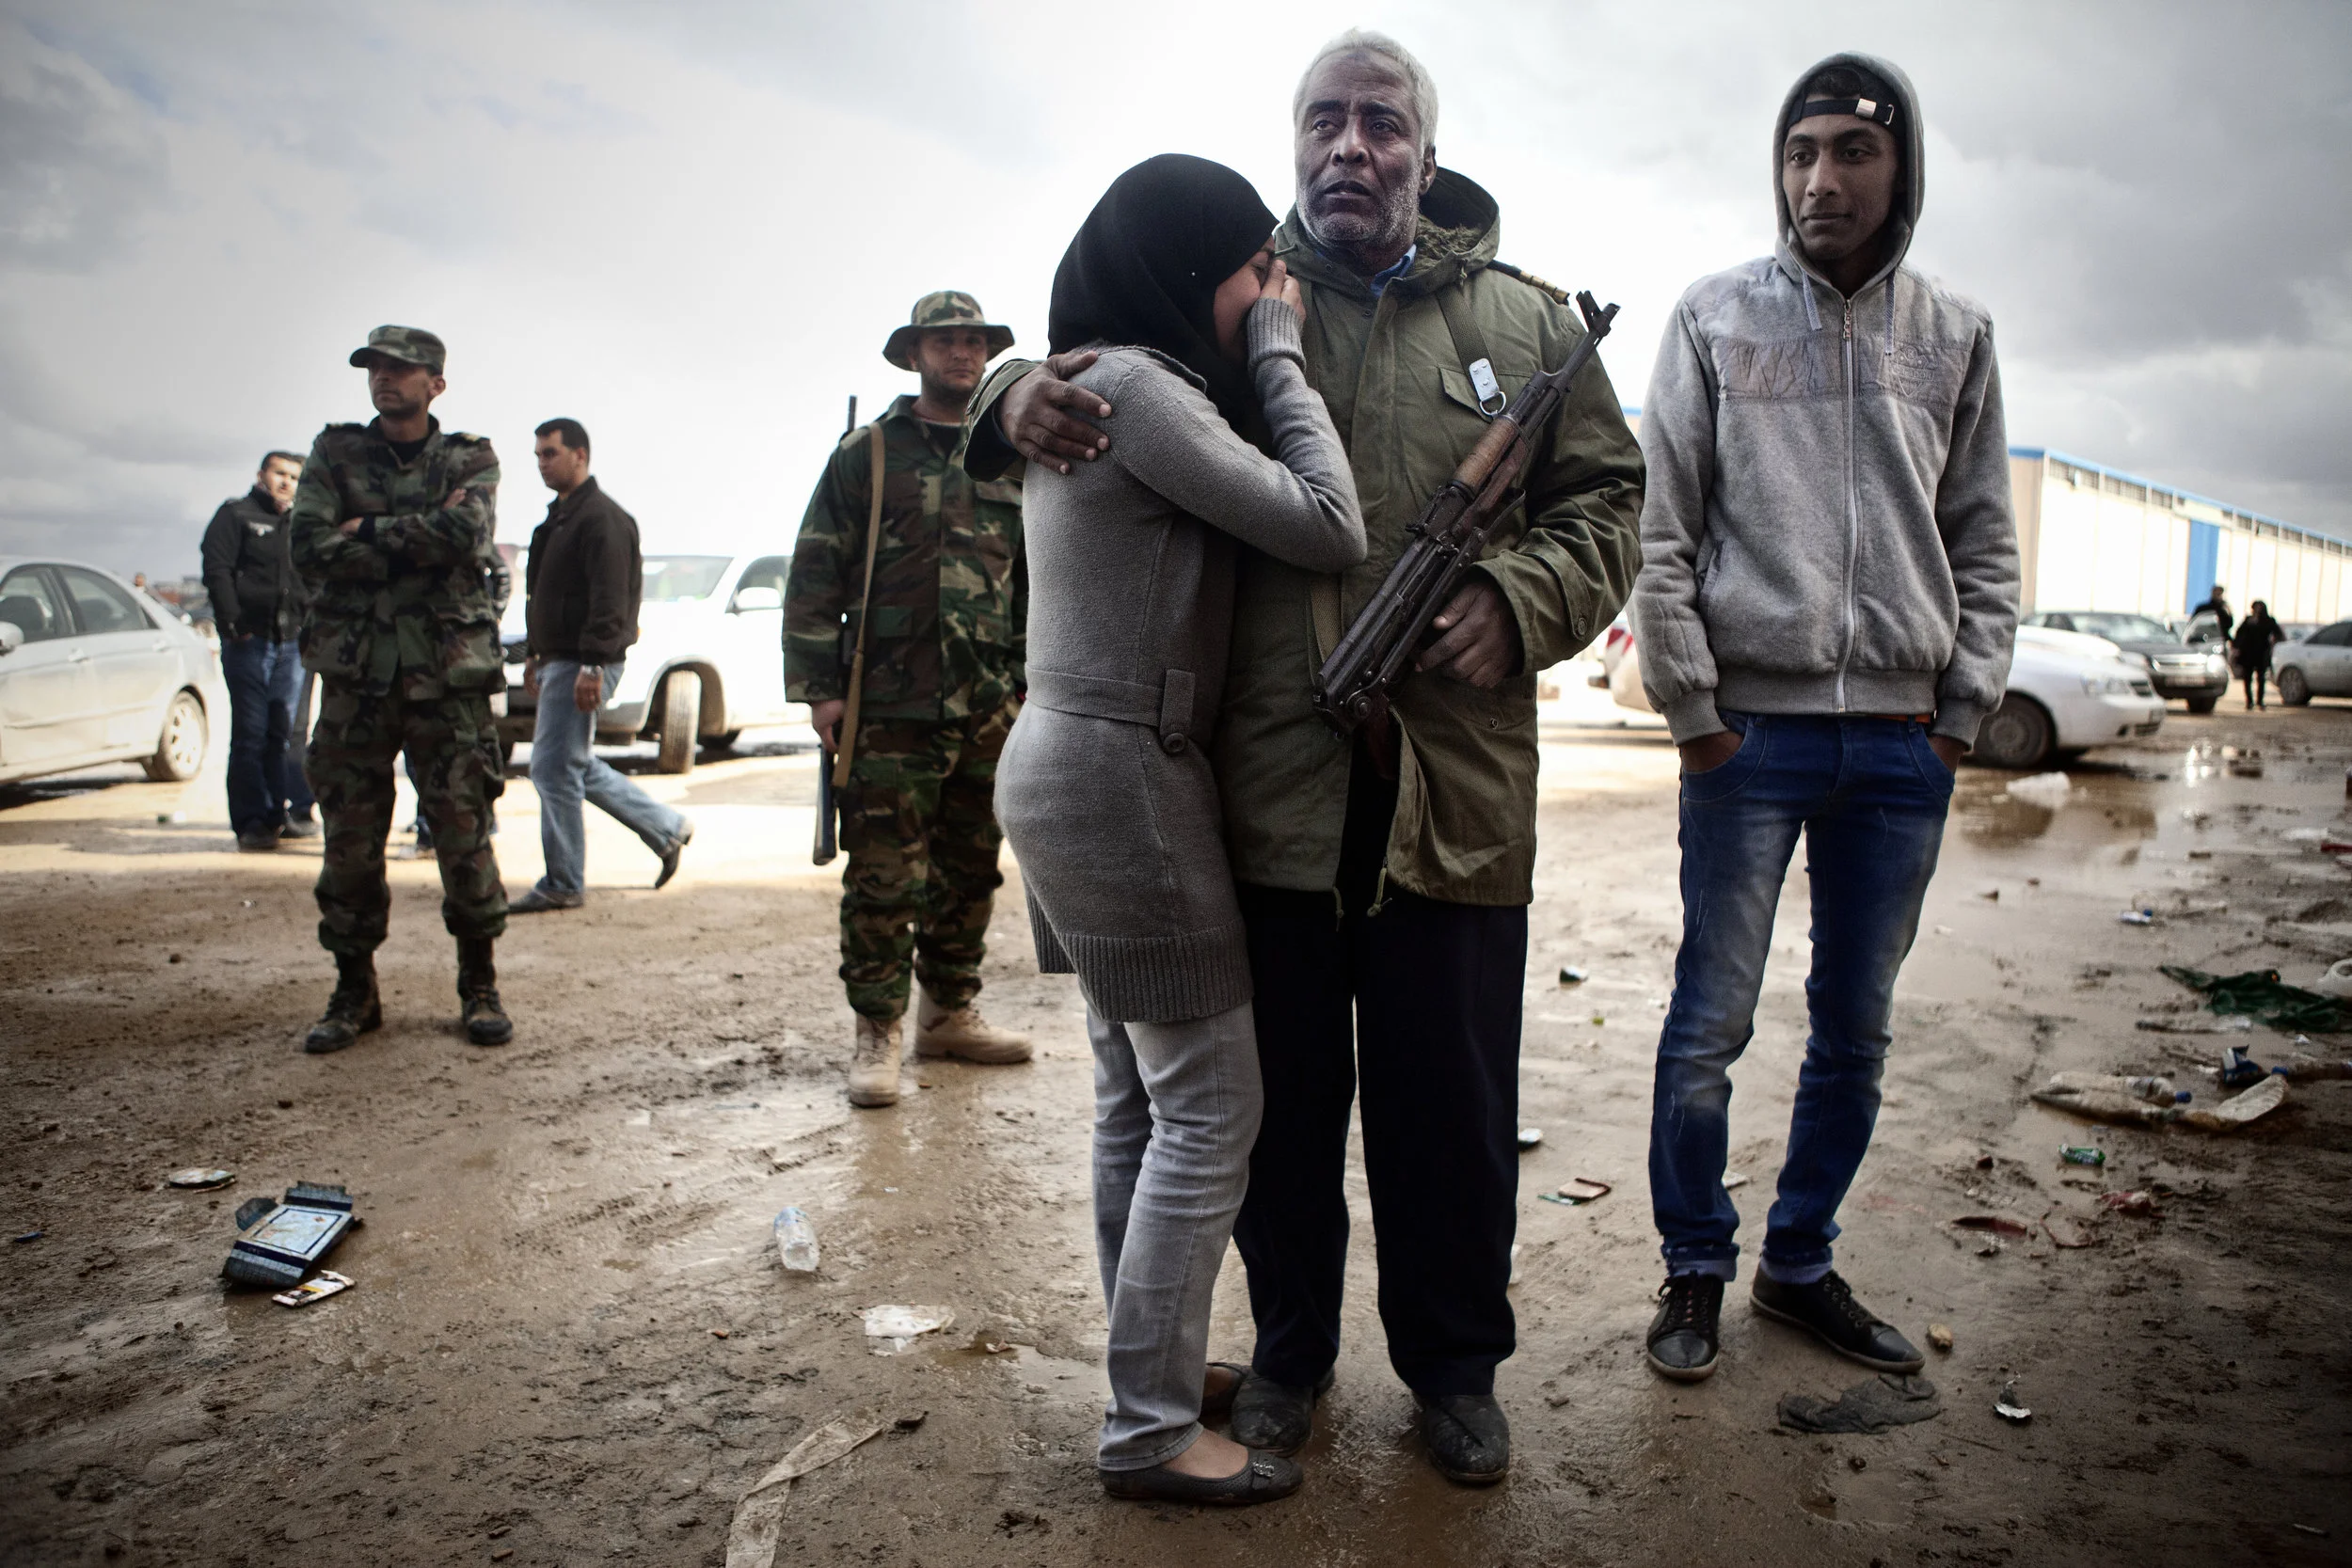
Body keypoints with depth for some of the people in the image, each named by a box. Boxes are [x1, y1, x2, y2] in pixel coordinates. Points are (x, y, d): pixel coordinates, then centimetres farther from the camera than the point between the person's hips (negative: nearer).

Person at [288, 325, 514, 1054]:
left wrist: (368, 533, -8)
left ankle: (480, 987, 11)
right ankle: (354, 991, 18)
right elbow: (310, 547, -4)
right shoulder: (334, 454, 11)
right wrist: (419, 543, -9)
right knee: (350, 841, 5)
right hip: (355, 673, 2)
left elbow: (465, 534, -14)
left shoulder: (470, 461, 8)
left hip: (446, 674, -2)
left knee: (465, 835, -2)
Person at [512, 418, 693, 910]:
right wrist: (536, 655, 25)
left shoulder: (601, 519, -14)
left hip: (582, 665, -11)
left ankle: (562, 886, 3)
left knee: (554, 769, -6)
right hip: (559, 661, 11)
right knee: (578, 767, 16)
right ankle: (668, 828, 25)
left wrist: (591, 666, -26)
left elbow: (609, 602, -22)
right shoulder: (560, 517, 19)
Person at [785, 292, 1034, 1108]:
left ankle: (951, 1012, 24)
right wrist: (818, 687, -6)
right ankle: (876, 1032, 8)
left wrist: (1034, 683, 11)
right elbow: (815, 577, 1)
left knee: (970, 872, 11)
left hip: (991, 707, 4)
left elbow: (1039, 578, 17)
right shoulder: (867, 453, 4)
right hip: (891, 706, -4)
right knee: (884, 878, -3)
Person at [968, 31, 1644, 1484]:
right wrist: (1018, 401, -12)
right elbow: (1106, 392, 13)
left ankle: (1456, 1363, 35)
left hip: (1457, 793, 1)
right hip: (1268, 788, 0)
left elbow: (1608, 501, 12)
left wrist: (1523, 601, -7)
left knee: (1451, 1106, 12)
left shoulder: (1526, 321, 10)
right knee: (1284, 1099, 14)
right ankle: (1290, 1351, 37)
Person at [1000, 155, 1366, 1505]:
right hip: (1125, 779, -10)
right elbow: (1329, 529, -17)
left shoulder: (1091, 385, 16)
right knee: (1212, 1107, -2)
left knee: (1140, 1094, 17)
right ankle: (1149, 1434, 10)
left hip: (1079, 768, 10)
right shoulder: (1136, 384, -15)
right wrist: (1281, 351, -8)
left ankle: (1154, 1361, 31)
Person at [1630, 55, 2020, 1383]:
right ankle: (1697, 1270, 19)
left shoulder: (1956, 335, 11)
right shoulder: (1717, 316, 3)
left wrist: (1966, 708, 4)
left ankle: (1802, 1264, 28)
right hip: (1751, 731, -3)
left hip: (1904, 743, 3)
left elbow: (1986, 542, 13)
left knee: (1856, 1032, 11)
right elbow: (1661, 529, -1)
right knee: (1711, 1027, 0)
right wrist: (1691, 708, -7)